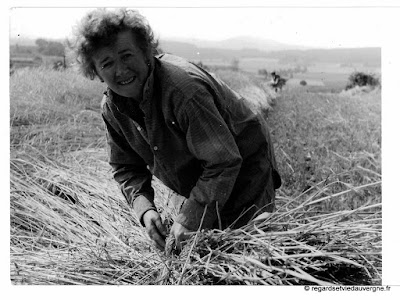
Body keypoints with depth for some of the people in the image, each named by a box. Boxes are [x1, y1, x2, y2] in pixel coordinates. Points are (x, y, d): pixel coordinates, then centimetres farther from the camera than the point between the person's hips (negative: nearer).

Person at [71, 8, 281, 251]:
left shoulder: (183, 88, -35)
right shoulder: (112, 108, -10)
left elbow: (224, 162, -33)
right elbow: (125, 167, 1)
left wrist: (189, 220, -30)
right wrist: (144, 208, -17)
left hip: (244, 173, -6)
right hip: (203, 187, 7)